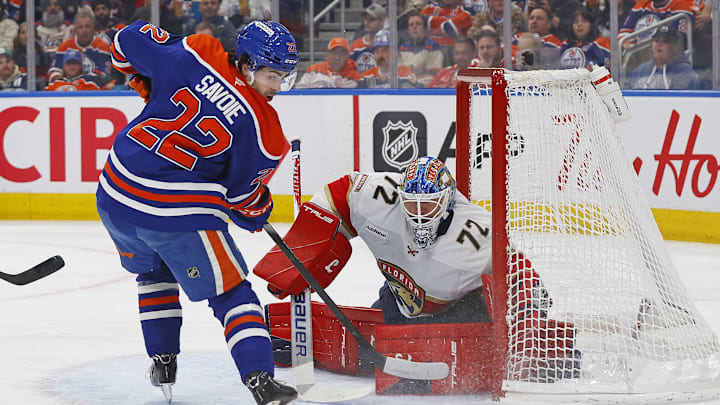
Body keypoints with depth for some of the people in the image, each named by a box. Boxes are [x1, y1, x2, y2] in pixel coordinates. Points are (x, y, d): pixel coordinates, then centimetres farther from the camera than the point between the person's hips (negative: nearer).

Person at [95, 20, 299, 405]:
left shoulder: (192, 56, -5)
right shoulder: (264, 133, -10)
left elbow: (129, 41, 6)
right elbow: (243, 196, 1)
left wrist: (150, 86, 22)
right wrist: (258, 212, 23)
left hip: (116, 196, 5)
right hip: (181, 212, -5)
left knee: (152, 271, 33)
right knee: (231, 293, 5)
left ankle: (162, 360, 36)